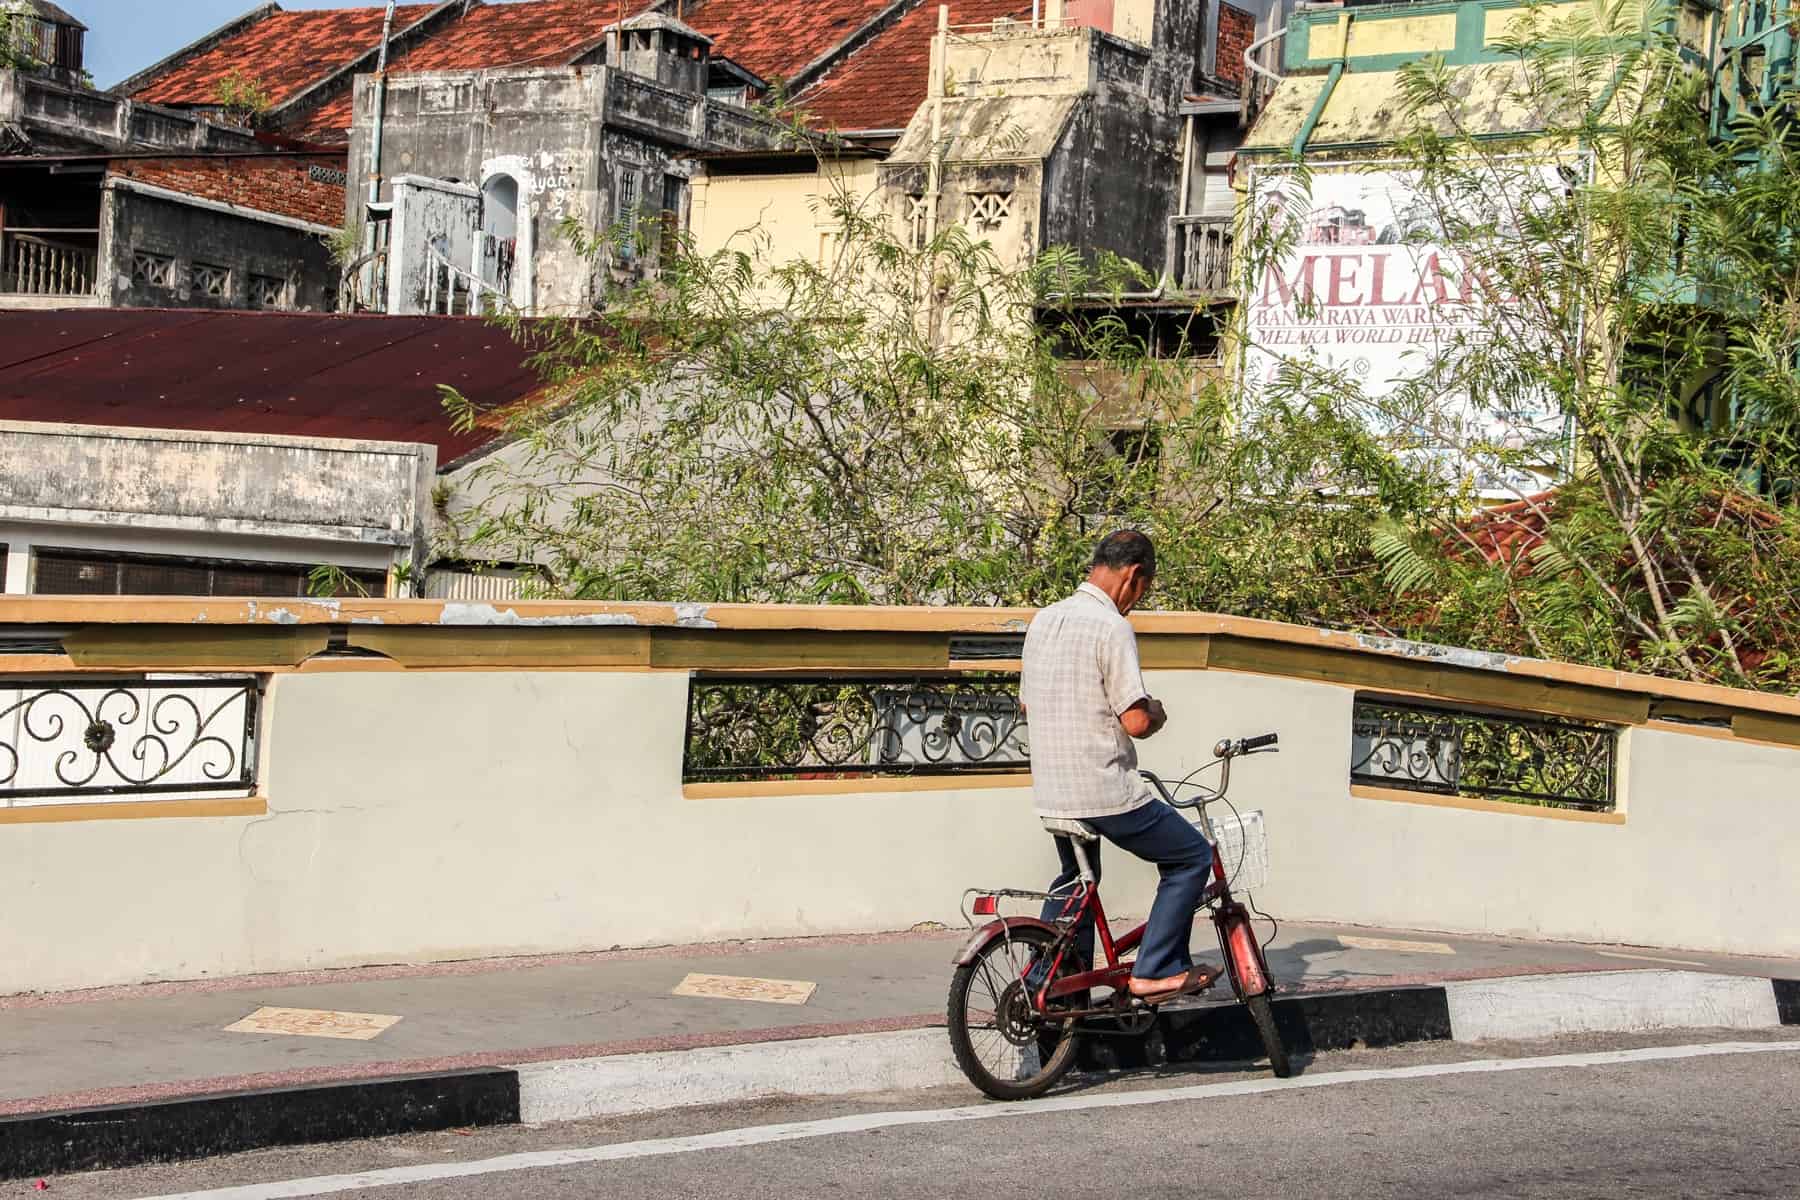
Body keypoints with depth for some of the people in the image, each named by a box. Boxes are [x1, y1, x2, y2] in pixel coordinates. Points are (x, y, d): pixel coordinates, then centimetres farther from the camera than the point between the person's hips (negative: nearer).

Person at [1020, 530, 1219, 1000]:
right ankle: (1156, 970, 3)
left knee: (1076, 880, 28)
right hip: (1105, 793, -8)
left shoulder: (1043, 620, 8)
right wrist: (1157, 713, 1)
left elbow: (1027, 704, 18)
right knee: (1192, 856, 7)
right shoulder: (1111, 628, -17)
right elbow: (1137, 722, -20)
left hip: (1052, 792, 8)